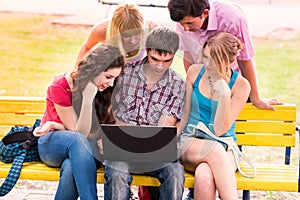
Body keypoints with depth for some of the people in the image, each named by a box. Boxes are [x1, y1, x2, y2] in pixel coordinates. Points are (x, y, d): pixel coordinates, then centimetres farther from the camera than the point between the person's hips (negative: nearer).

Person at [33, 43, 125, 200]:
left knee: (72, 167, -36)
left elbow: (94, 134, -8)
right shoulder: (60, 86, -17)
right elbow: (78, 133, -17)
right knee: (77, 140, -39)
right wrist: (87, 99, -29)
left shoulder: (104, 90, -4)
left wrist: (54, 125, -16)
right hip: (51, 145, -2)